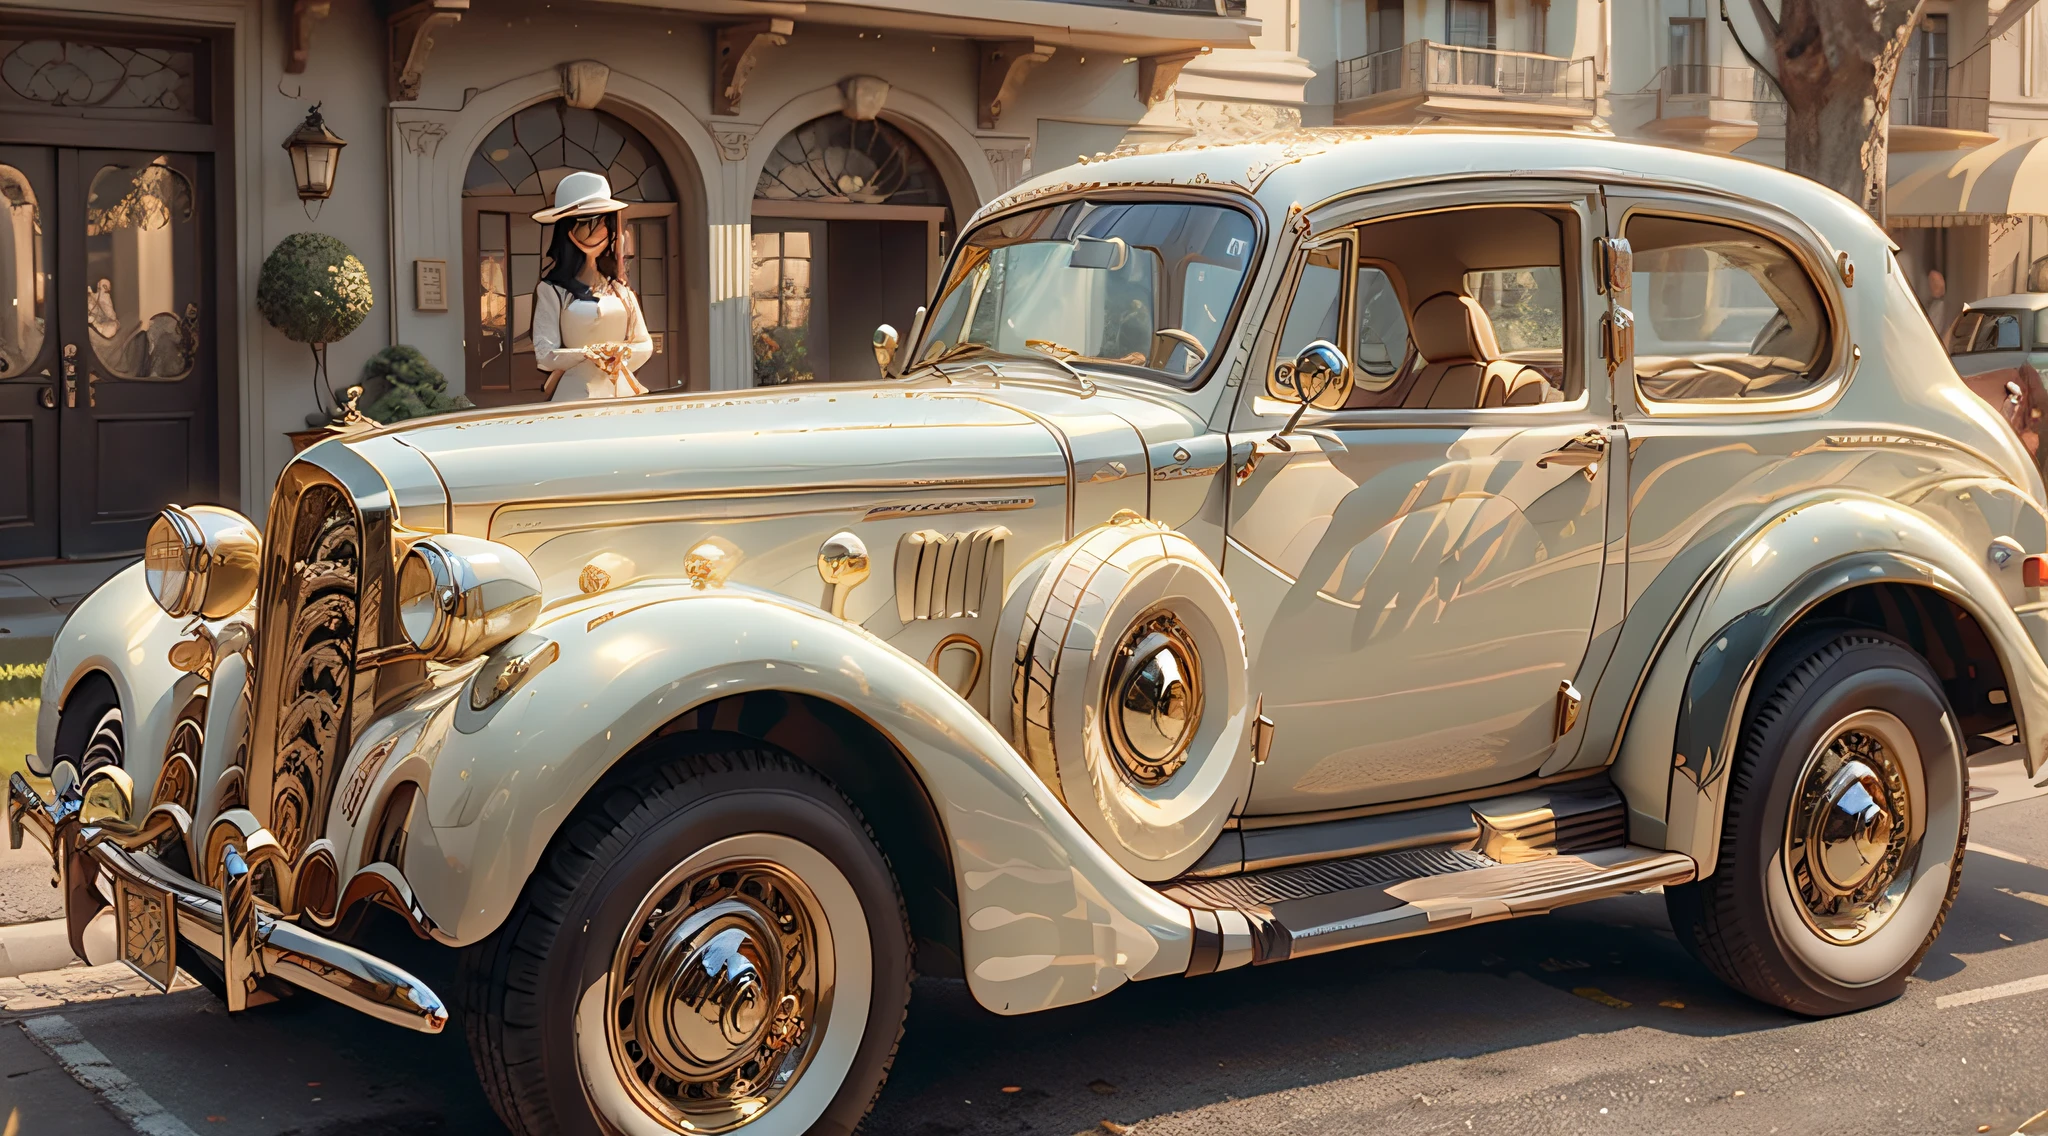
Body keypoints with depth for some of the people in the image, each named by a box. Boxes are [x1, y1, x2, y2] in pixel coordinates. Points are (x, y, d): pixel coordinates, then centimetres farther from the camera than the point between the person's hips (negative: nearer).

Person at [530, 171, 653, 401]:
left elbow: (645, 345, 10)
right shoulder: (553, 290, -4)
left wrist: (621, 355, -10)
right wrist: (588, 355, -24)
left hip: (622, 392, 5)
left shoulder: (618, 287, 11)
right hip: (576, 395, -5)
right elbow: (545, 355, -12)